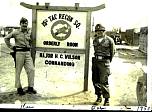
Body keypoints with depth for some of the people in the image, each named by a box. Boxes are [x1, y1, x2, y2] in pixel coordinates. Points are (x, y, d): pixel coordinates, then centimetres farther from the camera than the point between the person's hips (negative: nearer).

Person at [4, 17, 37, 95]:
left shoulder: (29, 32, 9)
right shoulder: (16, 32, -3)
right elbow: (6, 38, 3)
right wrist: (11, 47, 1)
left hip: (27, 53, 4)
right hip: (19, 53, -4)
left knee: (31, 69, -4)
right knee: (18, 71, 3)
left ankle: (30, 88, 5)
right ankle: (19, 89, 14)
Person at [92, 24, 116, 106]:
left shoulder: (109, 40, -6)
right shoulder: (95, 40, 9)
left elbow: (113, 51, 5)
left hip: (104, 63, -6)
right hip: (95, 62, 6)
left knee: (103, 82, -7)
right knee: (95, 81, 8)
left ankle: (107, 100, 5)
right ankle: (99, 97, 23)